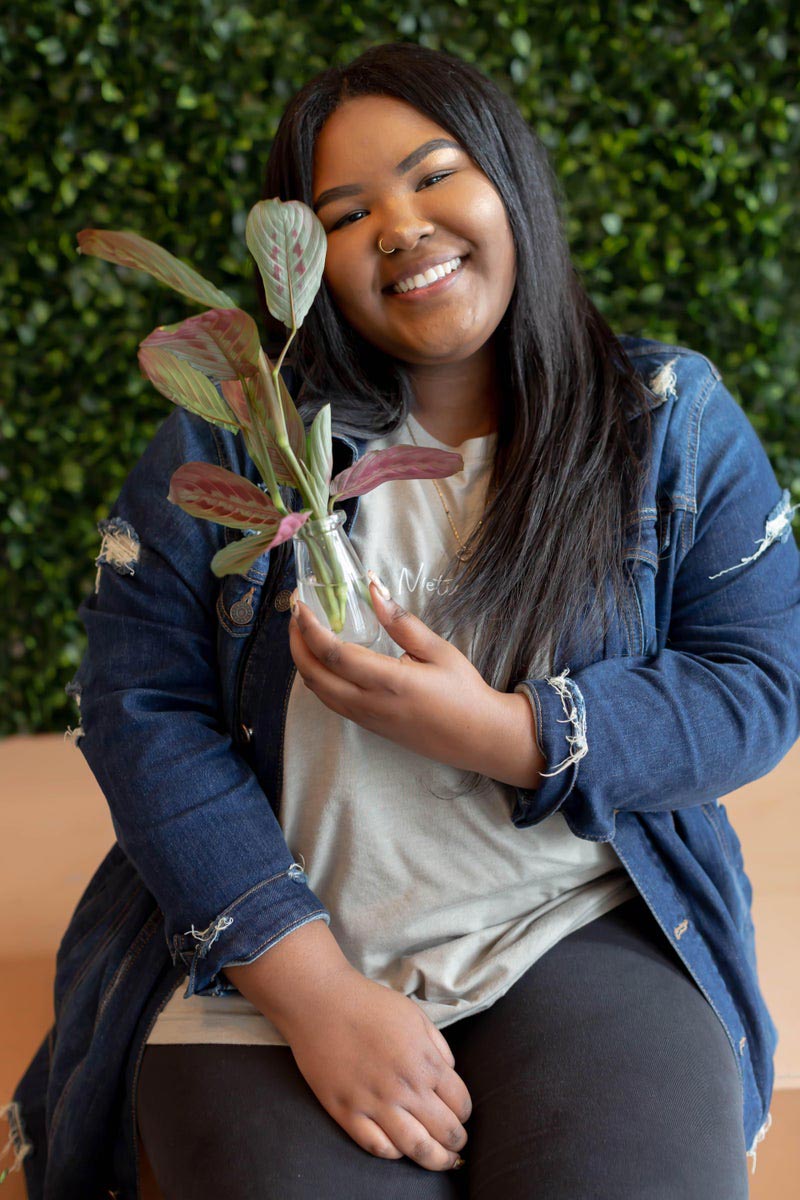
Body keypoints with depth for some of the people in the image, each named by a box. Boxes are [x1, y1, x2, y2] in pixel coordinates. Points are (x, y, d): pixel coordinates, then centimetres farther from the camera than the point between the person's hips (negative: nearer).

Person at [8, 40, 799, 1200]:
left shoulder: (672, 418, 4)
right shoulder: (230, 432, 1)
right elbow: (140, 711, -5)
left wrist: (497, 732, -16)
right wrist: (316, 992, -15)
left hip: (583, 931, 1)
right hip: (271, 958, 0)